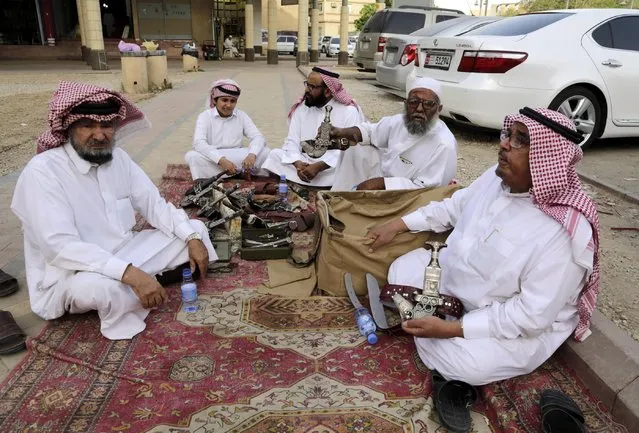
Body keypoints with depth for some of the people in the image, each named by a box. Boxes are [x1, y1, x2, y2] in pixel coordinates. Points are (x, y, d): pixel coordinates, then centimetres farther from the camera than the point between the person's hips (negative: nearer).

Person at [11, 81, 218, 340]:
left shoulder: (117, 157, -1)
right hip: (68, 275, -6)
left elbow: (155, 205, 2)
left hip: (124, 253, 7)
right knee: (100, 285, -41)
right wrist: (131, 274, -39)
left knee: (196, 229, 3)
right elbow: (61, 247, -31)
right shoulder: (42, 171, -22)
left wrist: (193, 238, -13)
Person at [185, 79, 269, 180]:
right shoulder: (205, 116, -3)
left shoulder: (242, 116, 6)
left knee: (264, 151, -16)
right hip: (213, 162, -1)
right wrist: (221, 160, -34)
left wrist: (252, 155, -29)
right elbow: (199, 143, -18)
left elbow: (258, 137, -5)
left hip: (237, 160, 2)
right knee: (191, 156, -31)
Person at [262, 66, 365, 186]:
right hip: (304, 164, 4)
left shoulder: (349, 111, -4)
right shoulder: (301, 108, 9)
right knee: (275, 155, -17)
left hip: (333, 168, -3)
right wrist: (298, 163, -19)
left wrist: (318, 167, -24)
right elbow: (292, 141, 3)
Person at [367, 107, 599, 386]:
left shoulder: (563, 232, -34)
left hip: (521, 325, -6)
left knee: (462, 364, -27)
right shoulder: (497, 177, -11)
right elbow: (455, 207, 7)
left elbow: (534, 314, -31)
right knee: (403, 269, 3)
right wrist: (398, 225, 5)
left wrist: (453, 329, -32)